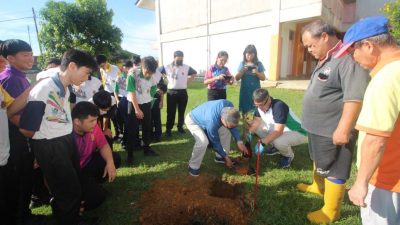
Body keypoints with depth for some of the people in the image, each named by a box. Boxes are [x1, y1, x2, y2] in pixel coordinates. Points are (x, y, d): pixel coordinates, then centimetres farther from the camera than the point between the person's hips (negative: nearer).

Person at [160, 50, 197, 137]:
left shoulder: (187, 67, 3)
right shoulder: (167, 67, -2)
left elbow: (194, 73, 19)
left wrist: (188, 80, 7)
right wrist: (166, 78, 2)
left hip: (183, 92, 2)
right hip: (171, 92, -2)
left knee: (182, 111, 11)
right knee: (171, 112, 2)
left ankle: (180, 127, 27)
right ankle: (168, 129, 13)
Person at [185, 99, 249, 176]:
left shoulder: (229, 106, -26)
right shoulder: (212, 122, -43)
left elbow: (233, 125, -8)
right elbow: (216, 142, -25)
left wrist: (239, 142, -15)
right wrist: (226, 157, -12)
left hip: (204, 115, 7)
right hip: (192, 121, -7)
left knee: (226, 131, 1)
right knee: (203, 141, -31)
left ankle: (220, 157, 18)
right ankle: (193, 167, -8)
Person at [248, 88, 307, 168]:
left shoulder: (279, 106, -33)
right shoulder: (260, 106, -9)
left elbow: (278, 131, -36)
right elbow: (256, 121, -7)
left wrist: (263, 142, -40)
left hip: (298, 133, -7)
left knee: (279, 141, -37)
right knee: (257, 128, -7)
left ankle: (289, 155, 0)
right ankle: (277, 147, 12)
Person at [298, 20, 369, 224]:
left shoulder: (347, 59, -21)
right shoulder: (325, 60, 11)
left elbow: (355, 97, -28)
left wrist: (343, 129, -27)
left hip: (334, 131, -10)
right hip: (318, 128, 10)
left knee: (333, 171, 6)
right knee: (318, 162, 26)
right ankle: (318, 186, 49)